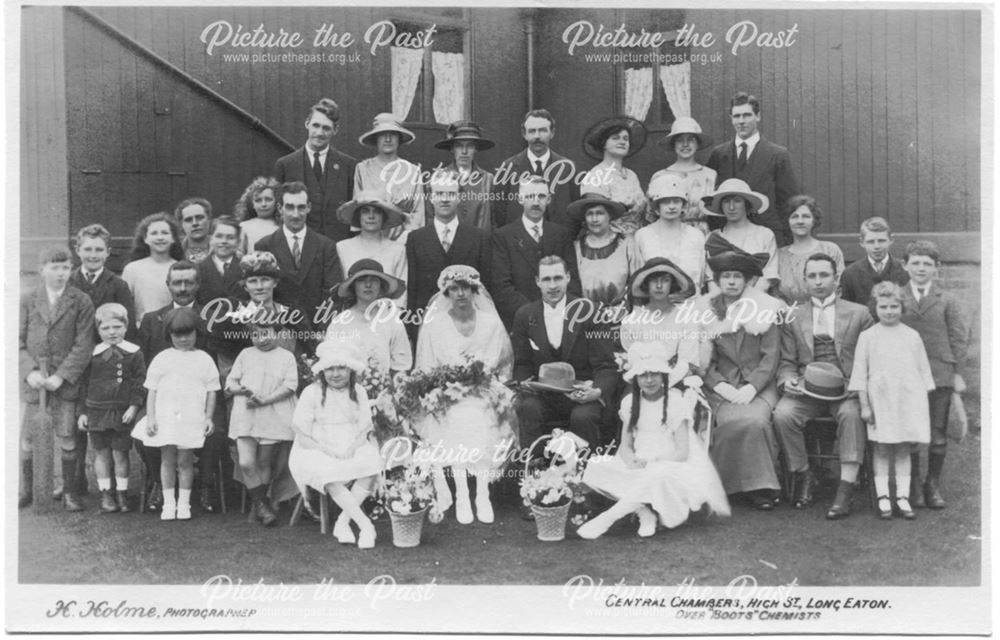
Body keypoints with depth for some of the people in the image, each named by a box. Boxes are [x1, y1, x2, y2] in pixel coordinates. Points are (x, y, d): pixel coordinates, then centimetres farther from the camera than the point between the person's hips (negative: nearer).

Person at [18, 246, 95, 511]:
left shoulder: (81, 302, -1)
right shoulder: (27, 300, 5)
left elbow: (83, 345, -5)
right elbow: (18, 342, 4)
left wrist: (61, 376, -13)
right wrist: (29, 371, -11)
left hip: (65, 381, -2)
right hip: (33, 381, 2)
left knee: (67, 439, 2)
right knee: (28, 438, 7)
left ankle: (69, 492, 14)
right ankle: (26, 490, 23)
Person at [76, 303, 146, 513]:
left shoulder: (134, 354, -1)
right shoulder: (93, 355, 4)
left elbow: (141, 382, -1)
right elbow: (84, 384, 8)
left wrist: (134, 406, -11)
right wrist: (81, 412, 4)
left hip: (123, 413, -2)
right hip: (97, 411, 2)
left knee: (120, 453, 3)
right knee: (102, 453, 7)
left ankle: (122, 494, 15)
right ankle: (105, 494, 16)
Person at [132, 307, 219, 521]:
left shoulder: (204, 360, 6)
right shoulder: (162, 359, 6)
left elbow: (211, 392, 7)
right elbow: (152, 391, 6)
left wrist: (208, 417, 0)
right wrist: (150, 417, -1)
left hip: (192, 420, -1)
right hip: (165, 417, 1)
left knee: (185, 461, 1)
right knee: (168, 460, 5)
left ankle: (184, 503, 12)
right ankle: (168, 503, 15)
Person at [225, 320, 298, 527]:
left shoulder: (286, 357, 9)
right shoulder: (245, 355, 17)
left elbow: (290, 385, -4)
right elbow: (230, 382, 13)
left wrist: (264, 400, -15)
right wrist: (241, 390, -10)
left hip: (273, 418, -1)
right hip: (245, 417, 2)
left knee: (265, 463, 3)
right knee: (246, 463, -11)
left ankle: (258, 506, 18)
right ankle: (261, 505, -1)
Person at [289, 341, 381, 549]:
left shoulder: (358, 392, 8)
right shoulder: (311, 393, -2)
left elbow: (365, 430, 5)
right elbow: (302, 436, -5)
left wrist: (352, 448, -16)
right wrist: (327, 450, -19)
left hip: (352, 450, 3)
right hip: (317, 452, -3)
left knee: (371, 467, -28)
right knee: (331, 479, -35)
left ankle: (343, 523, -19)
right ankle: (366, 526, -32)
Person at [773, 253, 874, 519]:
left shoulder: (859, 314, 11)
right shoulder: (794, 318, 15)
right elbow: (787, 363, 13)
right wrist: (788, 381, -9)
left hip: (846, 390, -1)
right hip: (806, 389, 2)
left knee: (852, 415, -34)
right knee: (782, 414, -27)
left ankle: (845, 491, -31)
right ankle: (802, 475, -6)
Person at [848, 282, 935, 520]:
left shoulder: (912, 336, 7)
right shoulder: (868, 337, 0)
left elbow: (923, 370, 12)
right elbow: (860, 373, 0)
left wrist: (925, 403, 9)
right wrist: (864, 405, -4)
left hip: (909, 401, 2)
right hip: (880, 400, -2)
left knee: (903, 449, 5)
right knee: (881, 448, 1)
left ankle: (903, 497, 11)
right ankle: (883, 498, 7)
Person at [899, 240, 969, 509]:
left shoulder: (947, 300, 3)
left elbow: (959, 338, 4)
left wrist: (959, 373, -1)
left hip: (940, 375, 0)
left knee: (938, 435, 6)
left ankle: (933, 484, 19)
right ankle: (913, 484, 17)